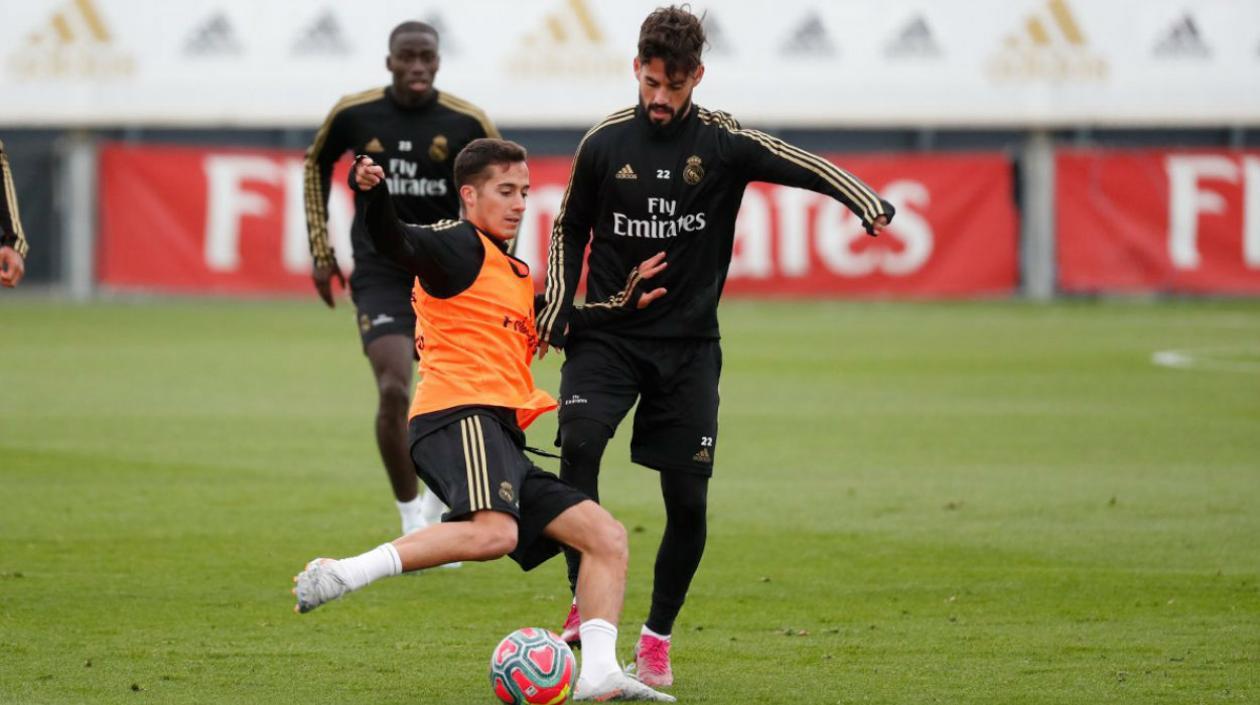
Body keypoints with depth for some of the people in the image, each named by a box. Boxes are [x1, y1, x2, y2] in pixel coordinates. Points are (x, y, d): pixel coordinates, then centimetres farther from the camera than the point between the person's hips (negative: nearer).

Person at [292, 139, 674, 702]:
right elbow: (398, 244, -19)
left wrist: (621, 305, 41)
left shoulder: (515, 275, 29)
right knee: (493, 532, -36)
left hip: (501, 439, 10)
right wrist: (373, 197, -39)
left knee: (607, 536, 6)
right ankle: (340, 574, -31)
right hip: (460, 417, -10)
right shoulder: (461, 246, 1)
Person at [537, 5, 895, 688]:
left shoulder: (723, 142, -4)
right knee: (579, 440, -26)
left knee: (688, 501, -2)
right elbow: (570, 229, 12)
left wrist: (868, 204, -31)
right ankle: (588, 603, -17)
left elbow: (806, 166, -14)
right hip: (607, 336, 0)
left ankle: (657, 638, 16)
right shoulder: (605, 142, -1)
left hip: (688, 346, 0)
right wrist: (558, 310, 4)